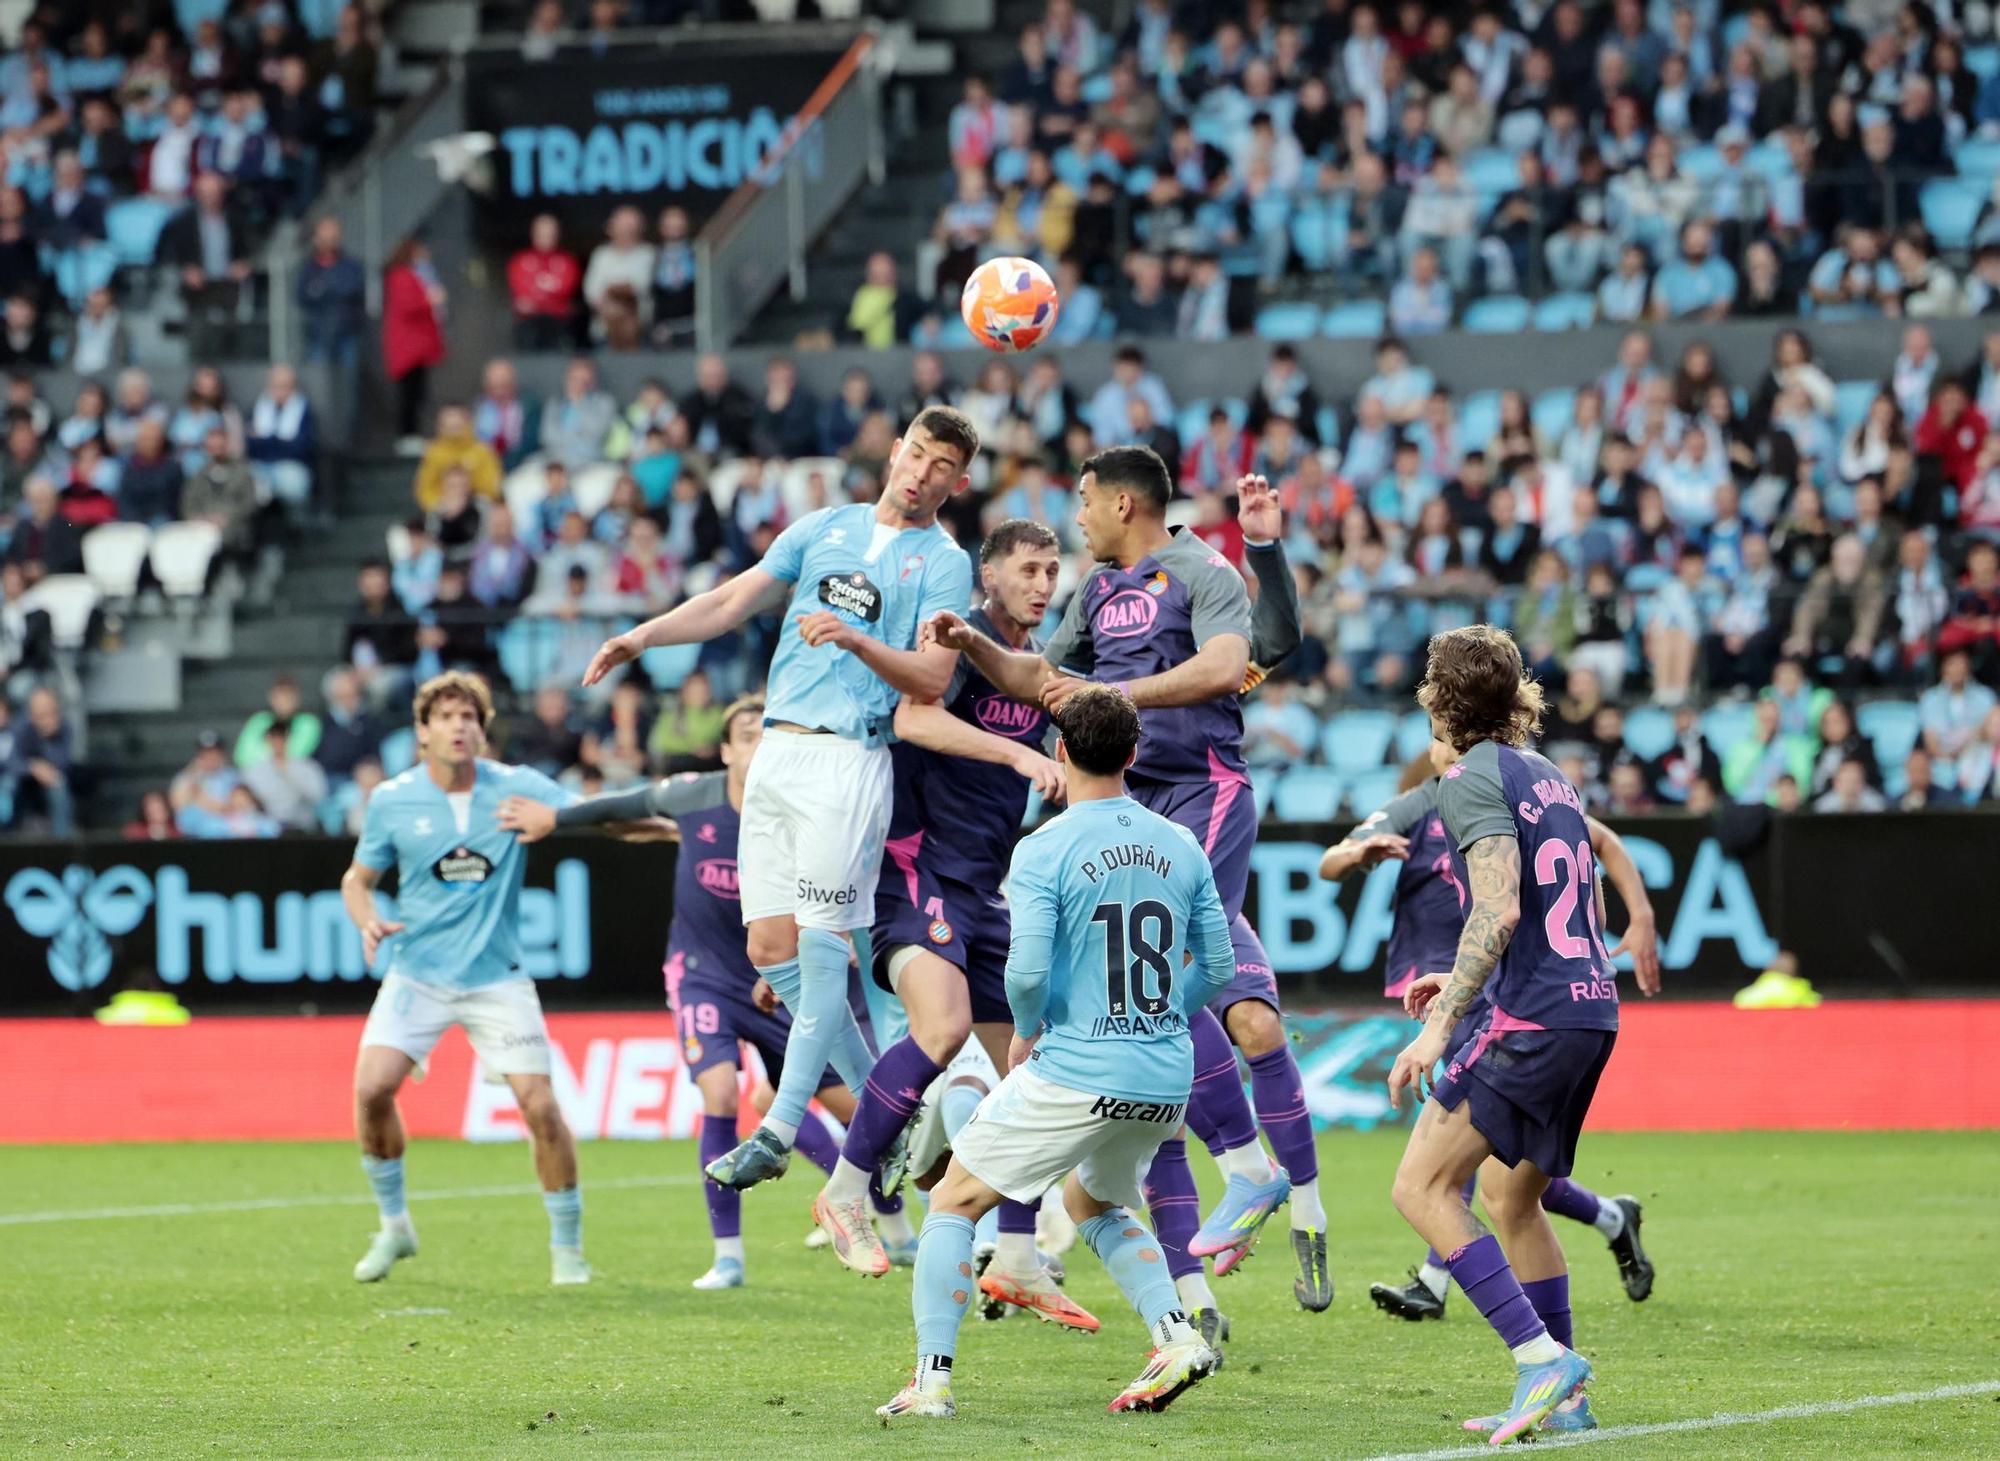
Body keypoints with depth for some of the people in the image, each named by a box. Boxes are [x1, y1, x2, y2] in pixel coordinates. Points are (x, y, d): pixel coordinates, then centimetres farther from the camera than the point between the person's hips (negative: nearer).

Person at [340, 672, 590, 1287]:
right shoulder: (392, 801, -3)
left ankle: (567, 1247, 8)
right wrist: (369, 923, -12)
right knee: (371, 1090, -16)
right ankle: (394, 1224, 8)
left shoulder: (516, 789, -5)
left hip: (497, 977, -1)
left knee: (540, 1106, -10)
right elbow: (358, 879, 10)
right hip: (416, 974, 1)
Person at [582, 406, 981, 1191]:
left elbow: (932, 677, -9)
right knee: (770, 948, 2)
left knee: (819, 941, -11)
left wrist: (854, 639, -23)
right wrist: (643, 636, 4)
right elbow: (733, 600, 15)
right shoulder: (826, 526, 17)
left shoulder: (944, 563, 2)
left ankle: (780, 1128, -9)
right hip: (777, 749, 6)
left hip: (847, 759, -6)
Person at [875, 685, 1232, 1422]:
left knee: (953, 1201, 9)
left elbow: (1026, 973, -17)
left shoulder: (1044, 850, -10)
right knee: (1093, 1201, 31)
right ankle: (1176, 1336, 12)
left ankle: (932, 1380, 0)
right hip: (1166, 1080, 6)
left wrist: (1026, 1033, 3)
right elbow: (1218, 968, 10)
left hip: (1074, 1076, -6)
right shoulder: (1181, 846, 6)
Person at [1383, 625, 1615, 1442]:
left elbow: (1499, 913, -19)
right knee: (1512, 1198, 19)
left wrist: (1440, 1025, -21)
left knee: (1423, 1189, -8)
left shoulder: (1471, 779, -7)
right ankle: (1562, 1398, 18)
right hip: (1589, 1007, 9)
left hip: (1528, 1020, -9)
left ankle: (1542, 1357, -18)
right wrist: (1465, 984, 31)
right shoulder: (1547, 776, 19)